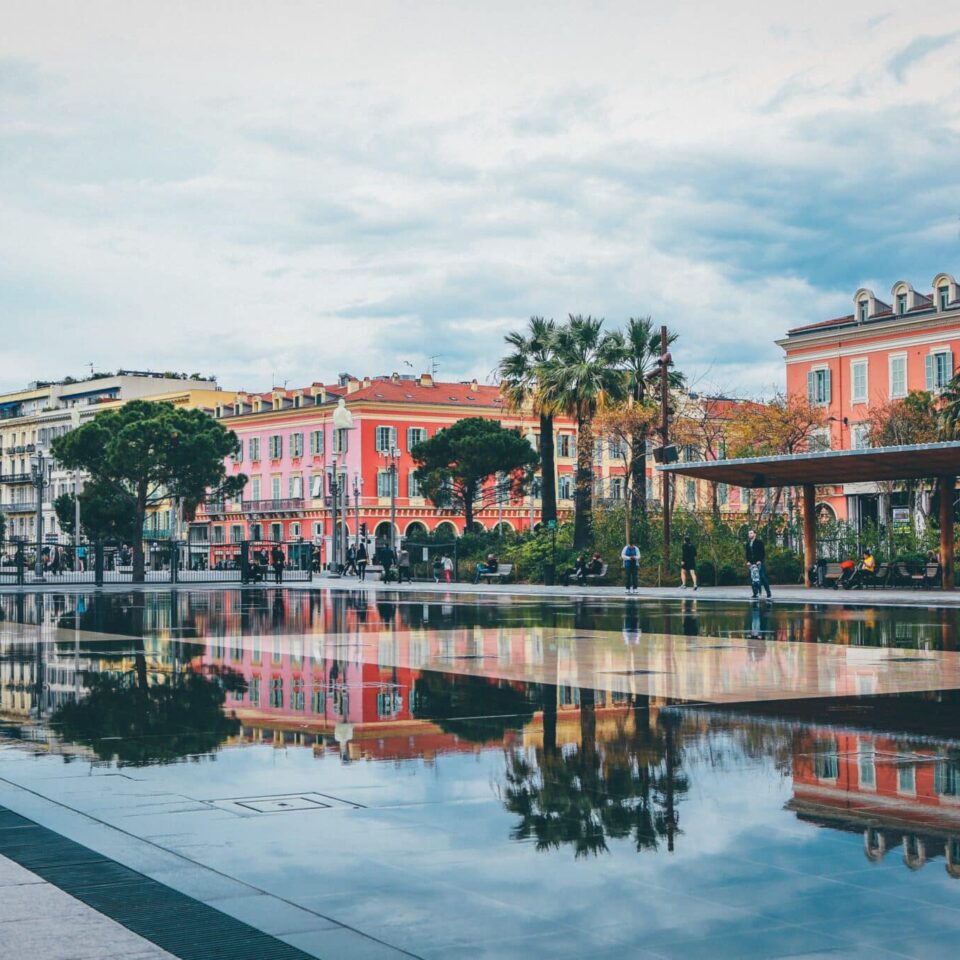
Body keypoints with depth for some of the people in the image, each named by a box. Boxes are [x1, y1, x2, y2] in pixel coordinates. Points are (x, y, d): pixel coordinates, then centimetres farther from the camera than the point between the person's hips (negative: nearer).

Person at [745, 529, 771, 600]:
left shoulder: (759, 542, 1)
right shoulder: (748, 544, 16)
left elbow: (763, 552, -3)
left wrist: (760, 561, -13)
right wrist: (748, 561, 4)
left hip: (759, 563, -5)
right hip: (751, 563, 5)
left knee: (763, 578, -8)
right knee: (753, 579, -1)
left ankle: (768, 594, -4)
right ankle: (755, 593, 2)